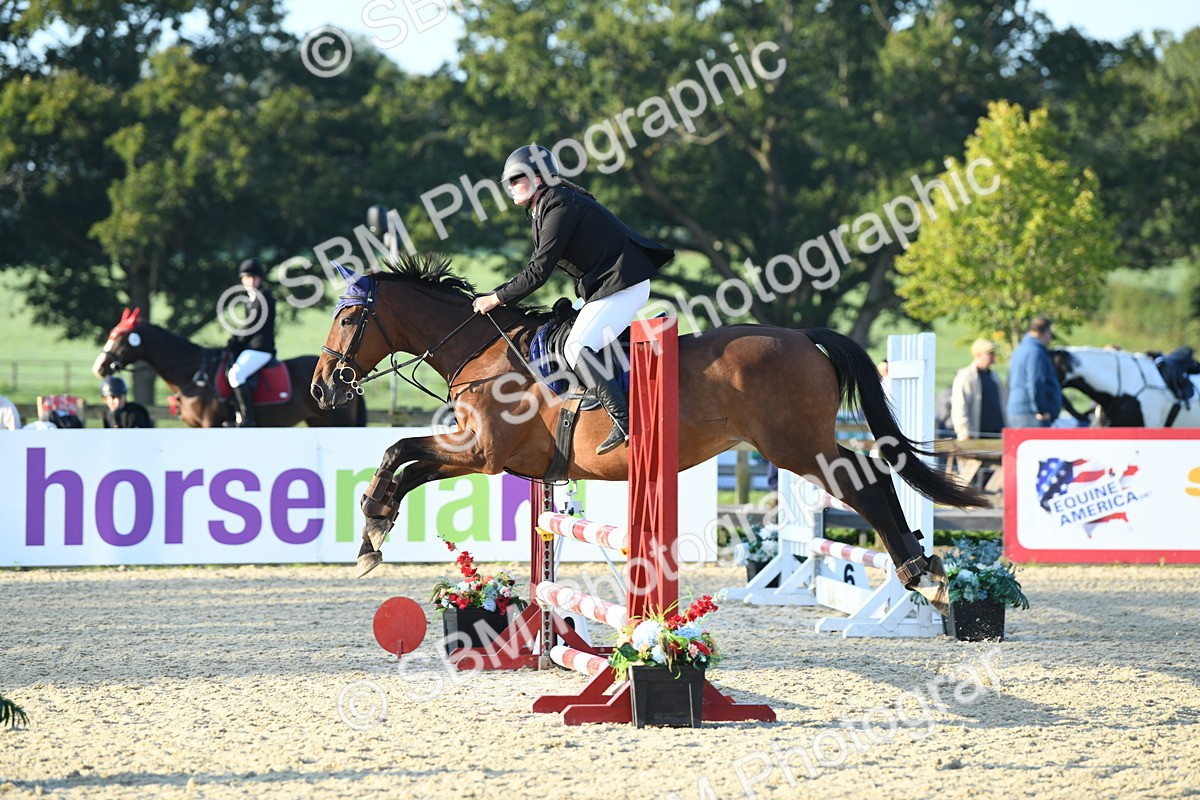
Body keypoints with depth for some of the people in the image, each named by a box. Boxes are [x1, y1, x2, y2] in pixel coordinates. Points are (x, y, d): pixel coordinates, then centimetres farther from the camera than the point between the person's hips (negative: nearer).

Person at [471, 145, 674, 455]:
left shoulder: (559, 206, -15)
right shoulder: (545, 208, 17)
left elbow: (539, 271, -18)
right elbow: (537, 267, 21)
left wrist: (498, 298, -10)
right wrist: (496, 296, 16)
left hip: (622, 286, -11)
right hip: (601, 287, 11)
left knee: (577, 348, -21)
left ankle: (626, 423, -28)